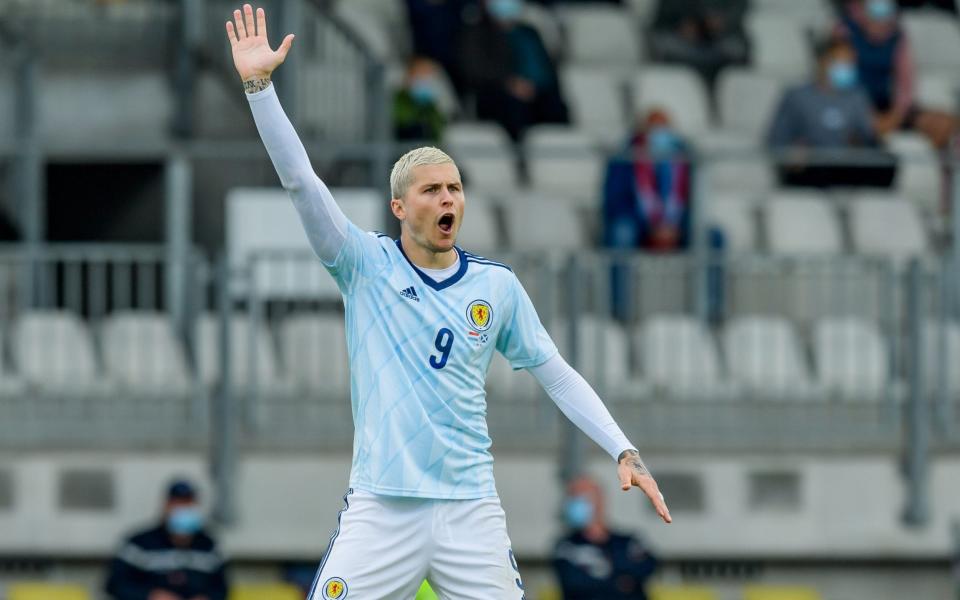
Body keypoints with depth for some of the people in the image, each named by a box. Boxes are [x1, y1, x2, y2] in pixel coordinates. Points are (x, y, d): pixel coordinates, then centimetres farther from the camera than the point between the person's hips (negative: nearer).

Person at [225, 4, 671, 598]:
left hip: (469, 511, 2)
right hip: (380, 508, -2)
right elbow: (299, 179, -7)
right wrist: (259, 84, -17)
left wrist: (624, 451, 2)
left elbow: (557, 375, 12)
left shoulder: (497, 285, 8)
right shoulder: (367, 265, 2)